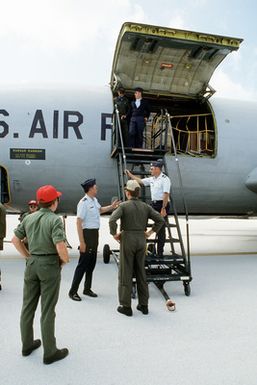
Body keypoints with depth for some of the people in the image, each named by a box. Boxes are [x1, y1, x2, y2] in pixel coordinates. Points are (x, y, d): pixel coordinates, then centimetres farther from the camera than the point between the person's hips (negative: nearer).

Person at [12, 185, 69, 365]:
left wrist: (28, 256, 13)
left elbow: (15, 239, 9)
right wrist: (65, 260, -8)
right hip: (50, 265, -6)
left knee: (28, 306, 17)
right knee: (48, 310, 3)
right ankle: (50, 352, 16)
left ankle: (27, 344, 33)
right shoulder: (55, 220, -17)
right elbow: (60, 246, -26)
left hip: (32, 264, 6)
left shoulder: (29, 218, 3)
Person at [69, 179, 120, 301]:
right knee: (83, 263, -3)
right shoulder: (84, 202, -19)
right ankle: (73, 291, 8)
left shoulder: (94, 200, 8)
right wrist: (82, 242, -24)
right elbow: (79, 222, -22)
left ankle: (87, 289, 28)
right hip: (87, 233, -9)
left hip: (95, 233, 9)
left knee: (92, 263, 15)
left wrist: (111, 207, 16)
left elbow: (100, 209, 31)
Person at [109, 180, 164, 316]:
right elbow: (160, 219, 2)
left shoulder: (123, 205, -8)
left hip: (127, 240, -4)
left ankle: (126, 306, 10)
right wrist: (150, 232, 9)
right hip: (141, 240, 4)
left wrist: (114, 234, -7)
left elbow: (112, 220, -22)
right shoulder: (145, 206, 5)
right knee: (141, 273, 13)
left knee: (125, 273, 5)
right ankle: (143, 305, 19)